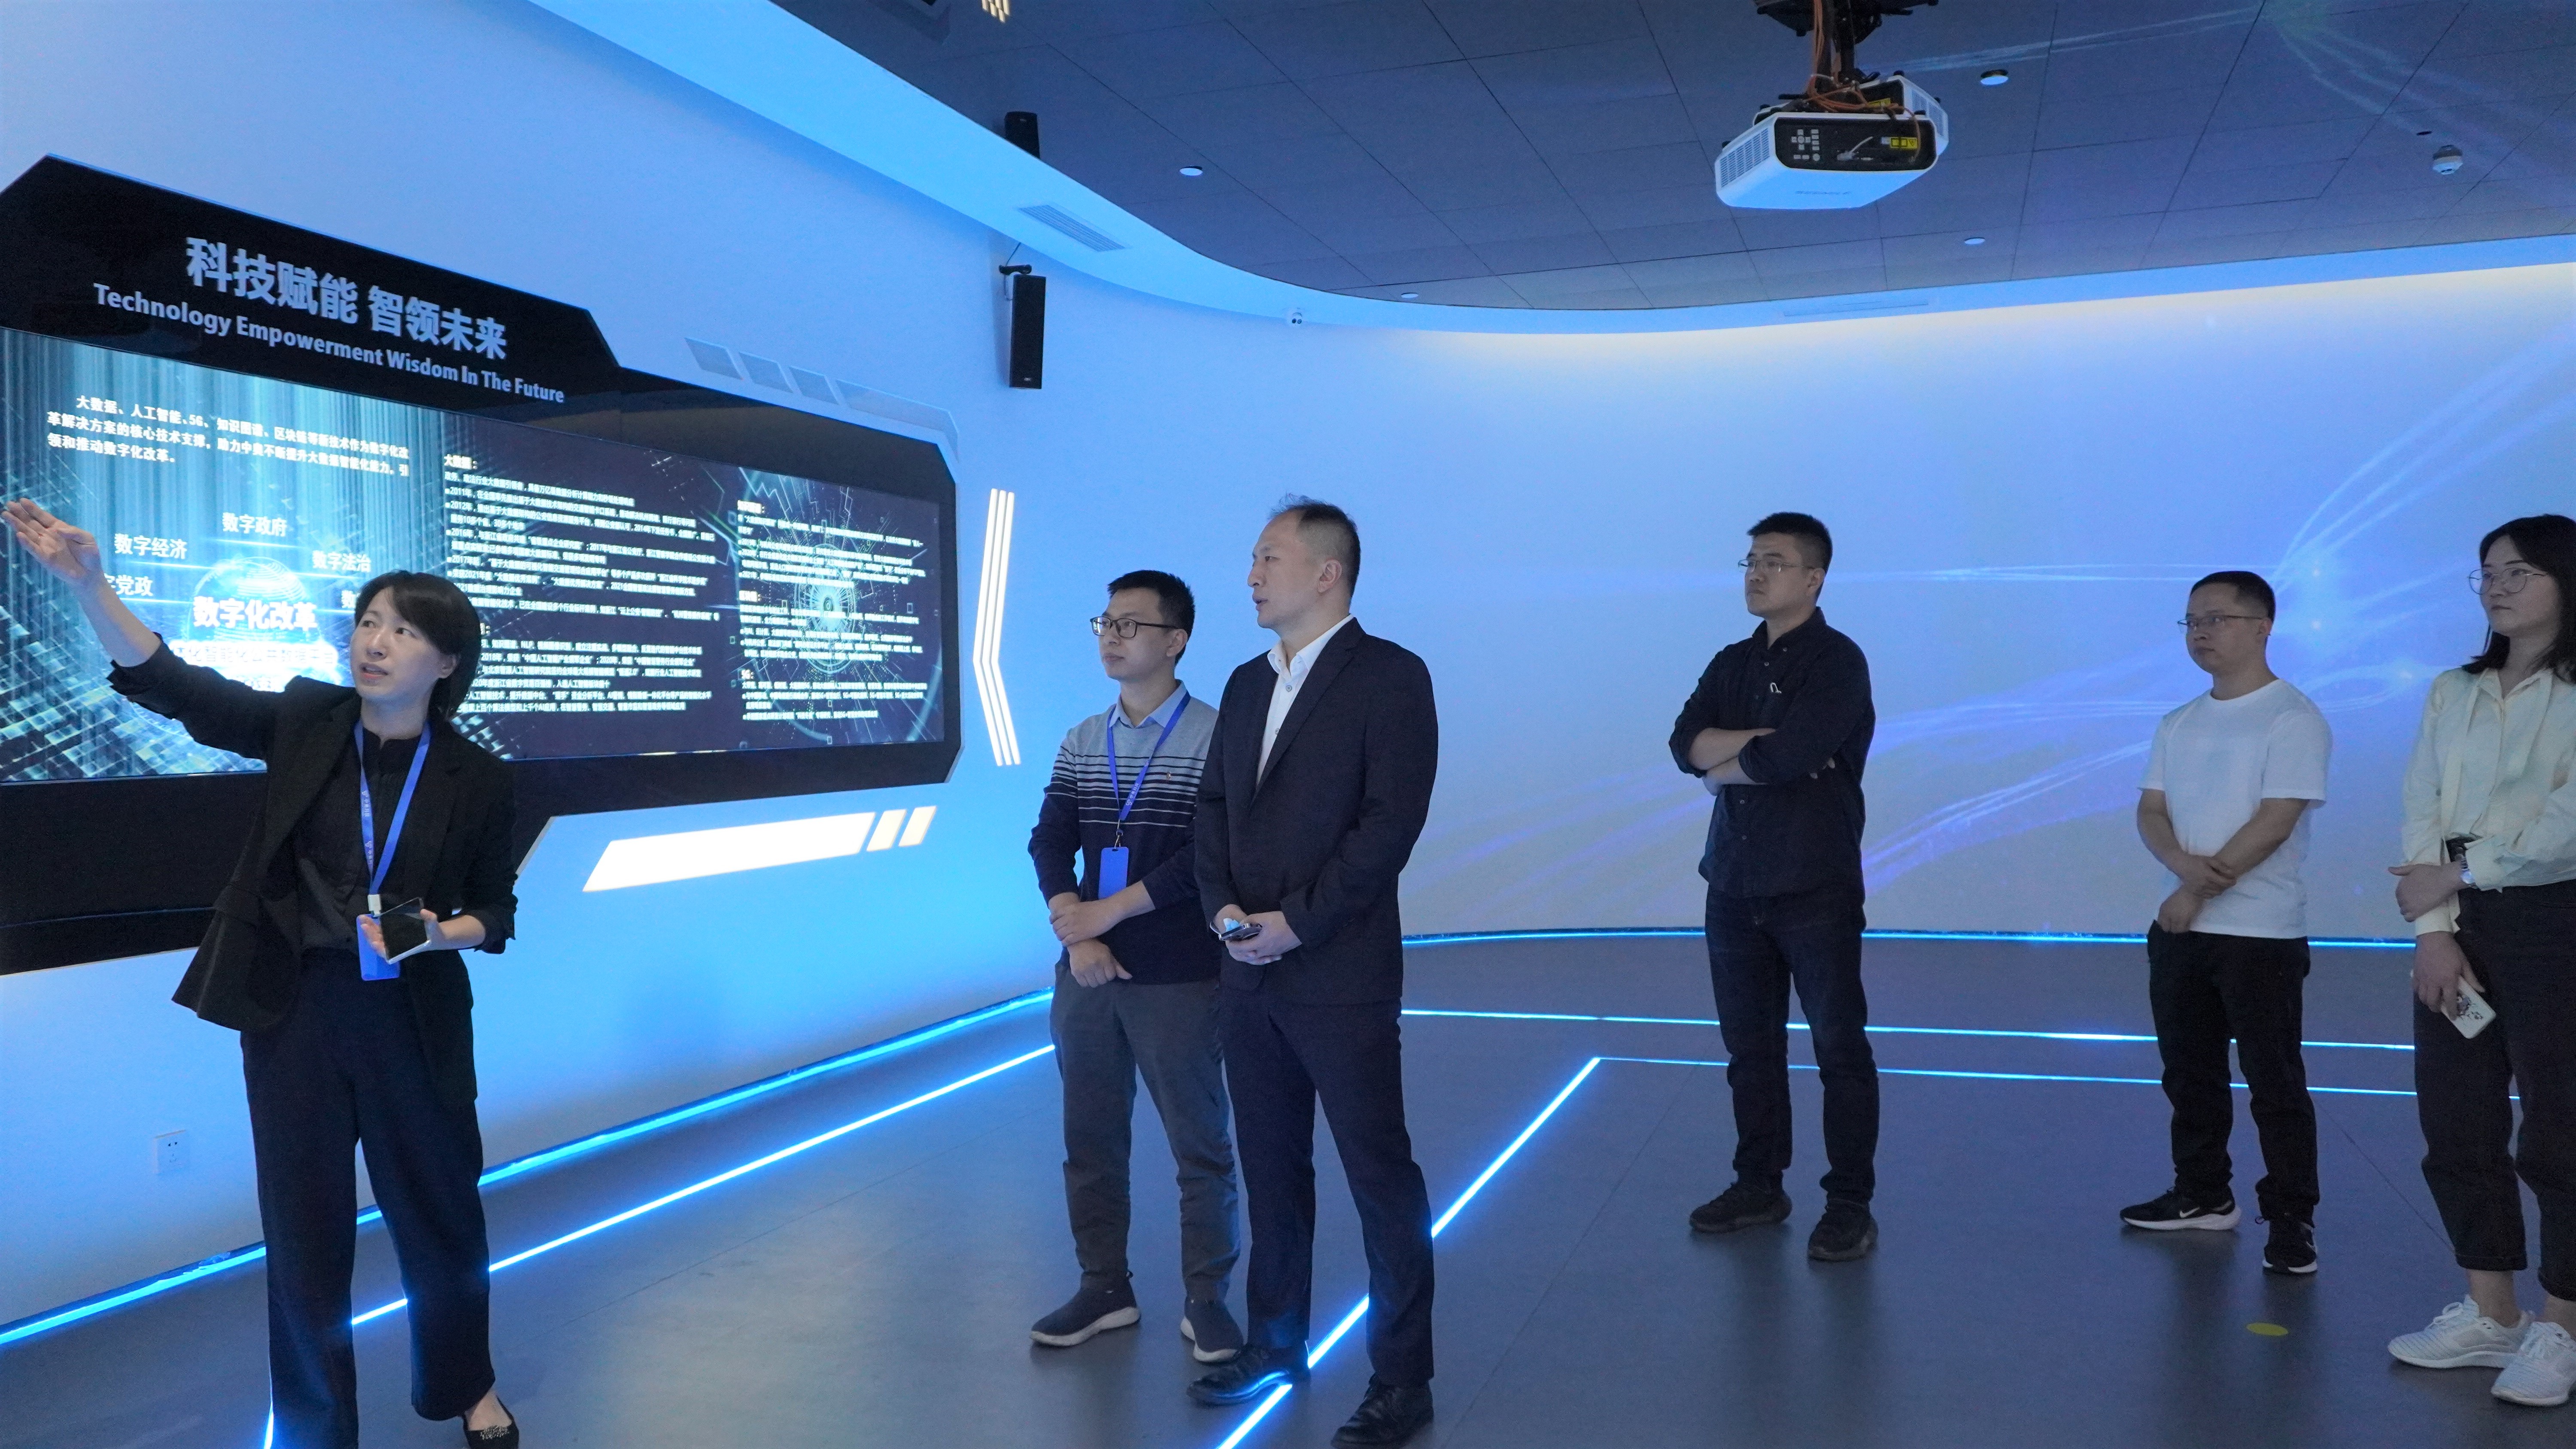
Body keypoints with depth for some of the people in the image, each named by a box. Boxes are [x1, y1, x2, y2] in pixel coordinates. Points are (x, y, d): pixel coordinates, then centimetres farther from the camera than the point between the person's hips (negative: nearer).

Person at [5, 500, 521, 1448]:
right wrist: (84, 583, -23)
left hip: (413, 1020, -1)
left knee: (439, 1212, 13)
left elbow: (495, 914, 1)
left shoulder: (475, 781, -7)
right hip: (294, 1011, 1)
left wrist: (438, 934, -20)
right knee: (303, 1226, 11)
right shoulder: (306, 724, -4)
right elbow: (171, 685, -11)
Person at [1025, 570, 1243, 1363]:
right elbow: (1050, 844, 5)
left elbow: (1208, 856, -15)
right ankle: (1105, 1287, 27)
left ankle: (1205, 1297, 19)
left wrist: (1108, 912, -13)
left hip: (1178, 980, -5)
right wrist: (1078, 937, -10)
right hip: (1087, 974, 5)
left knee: (1199, 1144, 5)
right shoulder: (1080, 742, 9)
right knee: (1090, 1139, 12)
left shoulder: (1215, 738, -8)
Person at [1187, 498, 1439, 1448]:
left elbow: (1392, 820, -15)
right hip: (1249, 975, 7)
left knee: (1380, 1174, 1)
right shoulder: (1247, 683, 14)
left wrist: (1294, 922, -16)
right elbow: (1213, 807, 14)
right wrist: (1224, 910, -3)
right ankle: (1276, 1343, 31)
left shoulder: (1389, 677, -7)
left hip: (1341, 977, -7)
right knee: (1271, 1166, 16)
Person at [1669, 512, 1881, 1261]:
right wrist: (1764, 741, -16)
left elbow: (1789, 757, -22)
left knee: (1839, 1045, 1)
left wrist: (1723, 764, -5)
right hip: (1735, 883, 7)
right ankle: (1759, 1185, 26)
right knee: (1749, 1043, 13)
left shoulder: (1836, 661, -9)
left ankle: (1850, 1204, 10)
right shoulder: (1732, 664, 12)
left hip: (1816, 887, -6)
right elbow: (1686, 743, -3)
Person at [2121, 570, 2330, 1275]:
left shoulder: (2292, 718, -9)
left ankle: (2292, 1216, 10)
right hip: (2180, 925, 7)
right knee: (2189, 1072, 14)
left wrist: (2201, 891, -16)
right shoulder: (2178, 724, 12)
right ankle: (2202, 1194, 27)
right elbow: (2150, 812, 6)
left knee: (2274, 1081, 0)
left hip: (2263, 933, -7)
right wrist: (2185, 865, -16)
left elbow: (2275, 821, -16)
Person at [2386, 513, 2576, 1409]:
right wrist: (2433, 930, -9)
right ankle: (2490, 1317, 22)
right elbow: (2422, 813, 2)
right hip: (2456, 929, 6)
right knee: (2457, 1127, 9)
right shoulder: (2453, 691, 10)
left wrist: (2460, 872, -10)